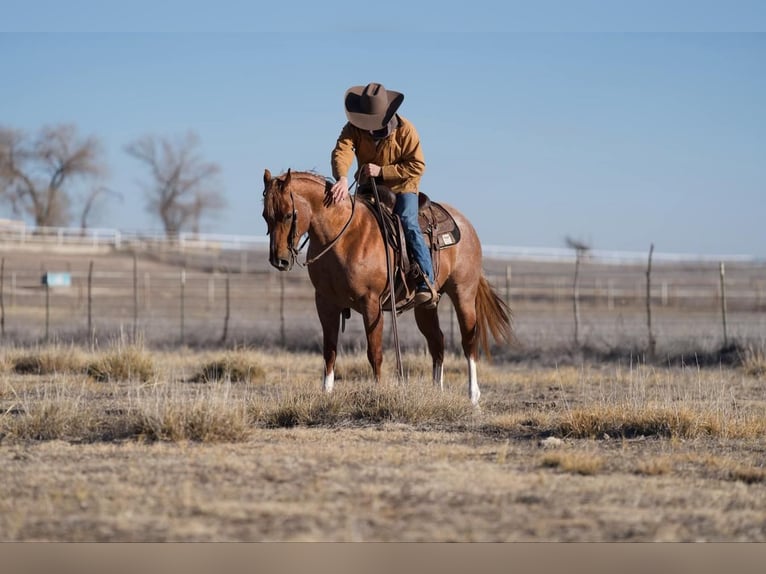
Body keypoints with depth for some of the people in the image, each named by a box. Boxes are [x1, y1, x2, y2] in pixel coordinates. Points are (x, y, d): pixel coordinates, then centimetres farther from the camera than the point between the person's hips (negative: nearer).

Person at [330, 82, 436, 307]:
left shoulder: (405, 130, -16)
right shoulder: (354, 128, -11)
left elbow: (417, 166, -17)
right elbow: (341, 151, -29)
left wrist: (382, 171, -26)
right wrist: (342, 178, -50)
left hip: (401, 188, -4)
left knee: (408, 223, -25)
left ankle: (426, 285, -30)